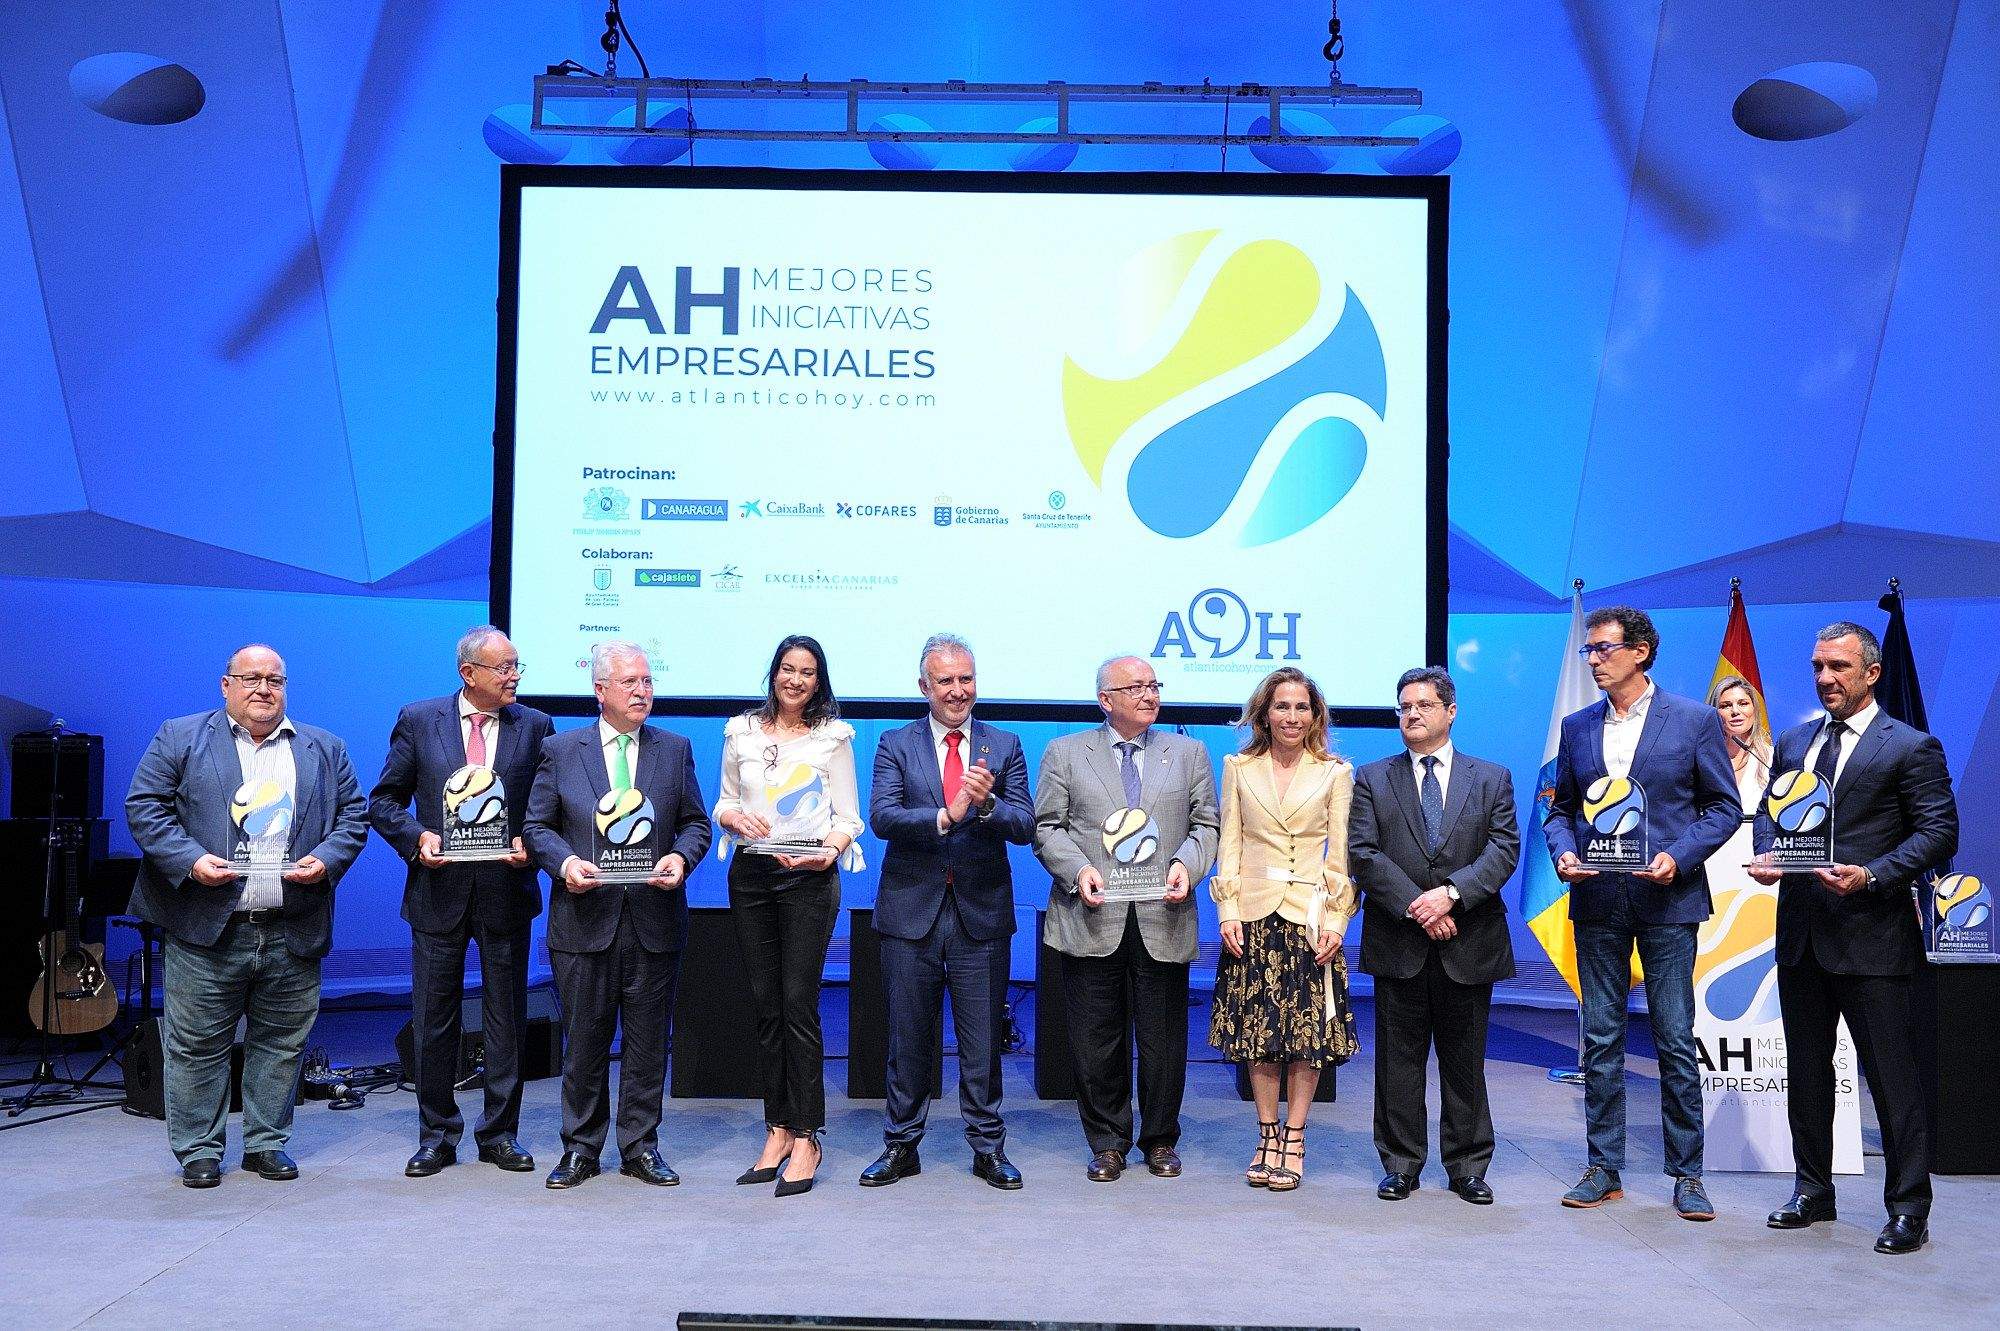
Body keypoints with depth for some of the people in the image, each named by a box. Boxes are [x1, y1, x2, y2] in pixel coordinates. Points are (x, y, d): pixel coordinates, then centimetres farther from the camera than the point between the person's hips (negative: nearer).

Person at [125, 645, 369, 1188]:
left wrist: (326, 859, -7)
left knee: (282, 1043, 9)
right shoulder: (180, 738, 6)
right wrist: (190, 860, -13)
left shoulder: (325, 750, 13)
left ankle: (267, 1143, 22)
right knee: (197, 1045, 4)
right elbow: (144, 807, 0)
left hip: (293, 934, 2)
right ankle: (198, 1150, 17)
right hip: (206, 930, -2)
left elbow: (353, 814, 12)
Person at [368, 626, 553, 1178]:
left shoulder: (535, 726, 3)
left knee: (506, 1019, 7)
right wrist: (416, 837, -12)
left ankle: (500, 1133, 20)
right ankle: (437, 1136, 21)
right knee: (433, 1021, 7)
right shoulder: (418, 720, 2)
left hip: (506, 889, 0)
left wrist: (531, 845, -12)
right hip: (439, 888, 0)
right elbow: (385, 801, 5)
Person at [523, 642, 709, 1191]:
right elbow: (537, 826, 4)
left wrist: (681, 856, -11)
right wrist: (564, 862, -15)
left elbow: (696, 822, 9)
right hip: (585, 918, -1)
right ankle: (581, 1149, 20)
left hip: (655, 919, 1)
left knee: (648, 1042, 7)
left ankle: (640, 1146, 19)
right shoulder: (560, 749, 4)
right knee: (584, 1042, 7)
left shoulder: (675, 749, 8)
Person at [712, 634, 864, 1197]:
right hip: (751, 875, 3)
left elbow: (848, 816, 2)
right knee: (765, 1006, 7)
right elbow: (723, 803, 15)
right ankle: (777, 1131, 16)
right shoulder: (742, 732, 11)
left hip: (809, 878, -3)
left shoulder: (832, 736, 3)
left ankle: (805, 1139, -1)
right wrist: (737, 816, -7)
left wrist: (828, 851, -17)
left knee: (799, 1004, -8)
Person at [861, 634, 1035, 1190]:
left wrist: (987, 804, -25)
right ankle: (901, 1146, 22)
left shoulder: (1005, 747, 5)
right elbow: (881, 817, -12)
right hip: (912, 911, 0)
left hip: (982, 914, 0)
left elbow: (1025, 826, -5)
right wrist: (946, 816, -26)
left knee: (982, 1040, 7)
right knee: (908, 1039, 10)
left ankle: (988, 1147, 20)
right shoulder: (895, 745, 2)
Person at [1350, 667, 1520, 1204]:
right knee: (1398, 1059, 5)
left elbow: (1503, 850, -3)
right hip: (1397, 943, 0)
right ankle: (1401, 1165, 16)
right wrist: (1415, 905, -14)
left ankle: (1468, 1166, 20)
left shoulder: (1492, 779, 8)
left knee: (1465, 1060, 8)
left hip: (1469, 943, 0)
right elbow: (1363, 854, -4)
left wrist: (1451, 892, -17)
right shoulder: (1372, 779, 6)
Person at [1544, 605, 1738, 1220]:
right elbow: (1561, 808, 15)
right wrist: (1562, 852, -5)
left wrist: (1679, 856, -14)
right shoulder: (1577, 726, 9)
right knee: (1600, 1041, 8)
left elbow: (1725, 806, 0)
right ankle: (1604, 1168, 17)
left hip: (1667, 899, -3)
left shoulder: (1695, 720, -1)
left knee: (1676, 1042, 2)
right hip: (1597, 902, 3)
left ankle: (1686, 1174, 13)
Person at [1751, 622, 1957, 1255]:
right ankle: (1813, 1189, 27)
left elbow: (1939, 832, -9)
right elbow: (1769, 809, 19)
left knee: (1892, 1073, 0)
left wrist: (1871, 876, -21)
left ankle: (1908, 1208, 10)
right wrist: (1765, 853, -2)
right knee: (1805, 1069, 14)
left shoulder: (1911, 747, -4)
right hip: (1801, 933, 6)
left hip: (1871, 935, -6)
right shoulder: (1793, 741, 13)